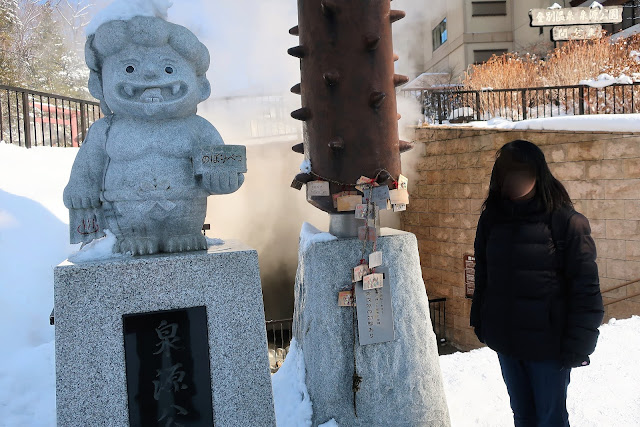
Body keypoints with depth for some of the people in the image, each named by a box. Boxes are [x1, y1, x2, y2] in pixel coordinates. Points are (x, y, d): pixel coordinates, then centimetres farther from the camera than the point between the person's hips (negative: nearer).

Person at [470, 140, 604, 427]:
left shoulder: (566, 222, -13)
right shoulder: (492, 218, 1)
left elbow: (585, 288, -13)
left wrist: (578, 344, -15)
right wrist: (480, 321, 9)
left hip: (548, 346, -4)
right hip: (505, 342, 4)